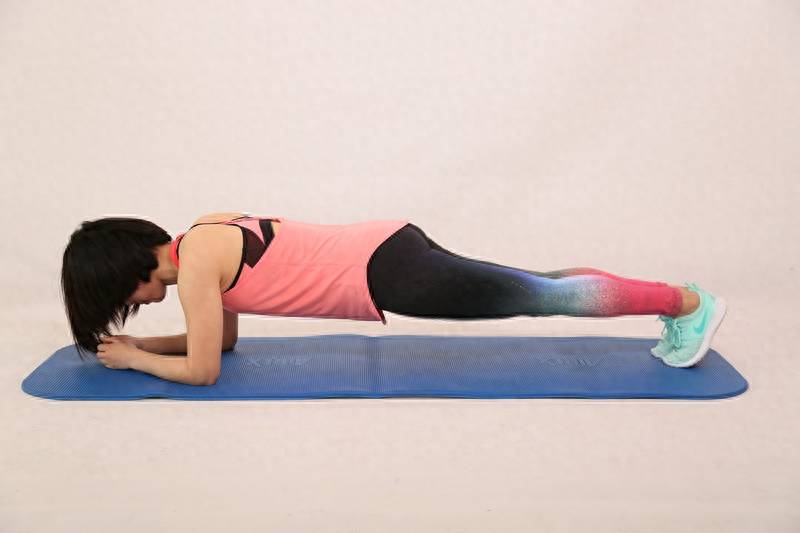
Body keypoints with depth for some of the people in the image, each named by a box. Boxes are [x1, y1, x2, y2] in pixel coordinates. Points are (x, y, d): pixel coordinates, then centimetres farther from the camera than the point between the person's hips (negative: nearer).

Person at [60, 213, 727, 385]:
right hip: (384, 250, 8)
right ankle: (673, 296, 28)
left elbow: (203, 370, -9)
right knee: (540, 288, 16)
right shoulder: (204, 237, 14)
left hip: (387, 272, -8)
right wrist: (139, 342, 19)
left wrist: (134, 358, 6)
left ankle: (689, 303, 15)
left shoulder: (194, 262, -12)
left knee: (545, 299, 2)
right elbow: (225, 337, 24)